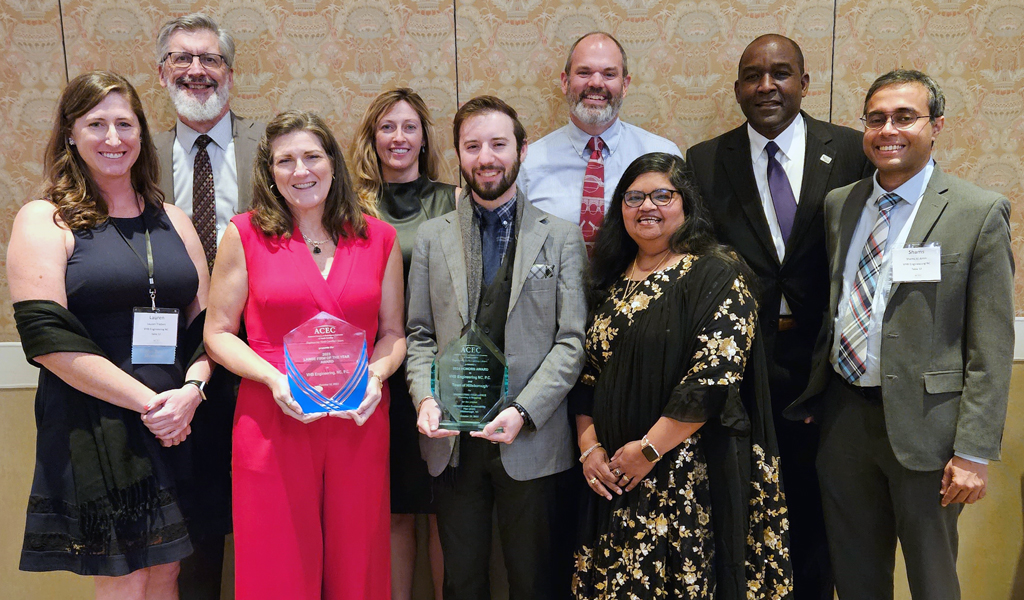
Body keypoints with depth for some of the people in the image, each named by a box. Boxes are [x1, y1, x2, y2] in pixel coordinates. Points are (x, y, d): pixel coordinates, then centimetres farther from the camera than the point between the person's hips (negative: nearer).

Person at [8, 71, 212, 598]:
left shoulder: (171, 220, 12)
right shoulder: (44, 220, -2)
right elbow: (47, 336, -12)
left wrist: (191, 390, -8)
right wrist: (148, 400, -15)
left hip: (178, 427, 4)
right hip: (94, 429, -4)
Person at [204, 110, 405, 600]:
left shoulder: (379, 239, 6)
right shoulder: (246, 235, 1)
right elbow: (218, 333, 3)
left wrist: (376, 374, -8)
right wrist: (274, 378, -13)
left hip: (359, 425, 2)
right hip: (273, 423, -2)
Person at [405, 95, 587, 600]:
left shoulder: (561, 237, 3)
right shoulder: (432, 237, 9)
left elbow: (572, 340, -3)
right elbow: (418, 334, 9)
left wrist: (523, 411, -15)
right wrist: (424, 397, -9)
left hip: (531, 442, -1)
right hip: (452, 441, 2)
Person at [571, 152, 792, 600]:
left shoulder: (717, 274, -7)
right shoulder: (611, 282, 12)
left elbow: (717, 374, -17)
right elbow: (587, 373, 13)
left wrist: (649, 449, -16)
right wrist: (589, 446, 0)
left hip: (695, 473, -5)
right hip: (613, 475, 6)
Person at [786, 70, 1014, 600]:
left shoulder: (979, 213, -8)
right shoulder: (838, 204, 7)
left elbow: (991, 347, -10)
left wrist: (975, 452, -13)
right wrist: (813, 393, 10)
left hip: (921, 423, -4)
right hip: (843, 416, 4)